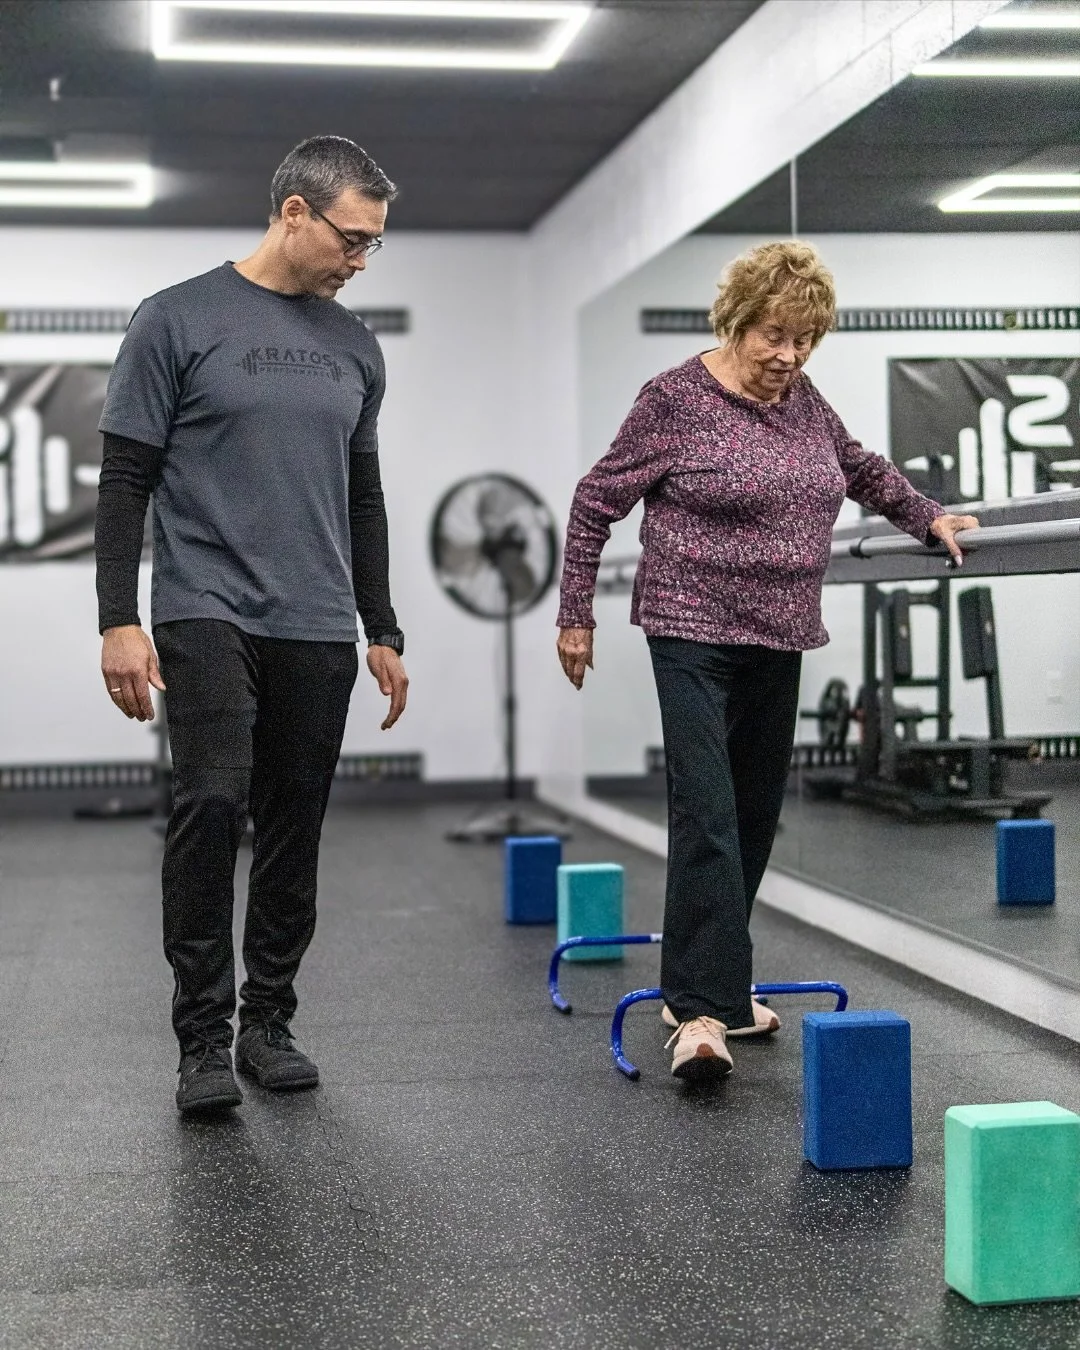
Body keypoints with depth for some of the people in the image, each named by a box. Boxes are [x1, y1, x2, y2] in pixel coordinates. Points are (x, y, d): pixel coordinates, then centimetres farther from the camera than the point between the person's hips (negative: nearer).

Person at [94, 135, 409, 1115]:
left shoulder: (355, 348, 11)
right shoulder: (180, 320, -5)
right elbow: (125, 482, -6)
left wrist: (382, 632, 14)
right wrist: (120, 620, -14)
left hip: (317, 632, 6)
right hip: (208, 618, -5)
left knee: (293, 832, 8)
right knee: (211, 806, -20)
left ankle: (268, 1021, 22)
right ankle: (205, 1036, -8)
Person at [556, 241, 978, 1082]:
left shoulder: (804, 401, 6)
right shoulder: (678, 400, -11)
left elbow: (860, 468, 25)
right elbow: (597, 502, -5)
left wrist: (929, 518, 15)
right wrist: (576, 616, -5)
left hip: (779, 639, 7)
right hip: (695, 634, -7)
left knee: (756, 813, 10)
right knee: (707, 813, -16)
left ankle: (708, 981, 23)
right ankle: (701, 1011, -16)